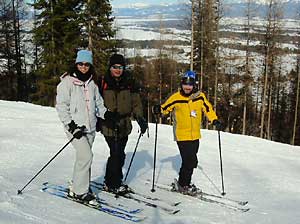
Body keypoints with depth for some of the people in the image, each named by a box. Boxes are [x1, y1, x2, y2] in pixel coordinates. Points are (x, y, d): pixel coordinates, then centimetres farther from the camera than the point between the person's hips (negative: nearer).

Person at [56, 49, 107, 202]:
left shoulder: (92, 83, 13)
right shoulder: (67, 81, -4)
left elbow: (98, 103, 21)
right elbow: (61, 105, -7)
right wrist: (70, 124, -15)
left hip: (90, 127, 6)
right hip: (75, 126, -6)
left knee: (84, 157, 7)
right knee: (86, 156, -15)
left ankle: (78, 186, 21)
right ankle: (79, 191, -3)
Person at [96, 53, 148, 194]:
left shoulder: (130, 82, 6)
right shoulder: (103, 82, -1)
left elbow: (136, 102, 7)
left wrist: (140, 118, -5)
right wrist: (98, 120, 2)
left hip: (124, 124, 4)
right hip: (108, 124, -3)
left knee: (119, 154, 10)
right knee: (116, 154, -9)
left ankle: (114, 181, 25)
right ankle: (112, 184, 6)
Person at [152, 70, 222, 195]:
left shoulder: (200, 97, 1)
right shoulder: (176, 98, -8)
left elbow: (208, 108, 12)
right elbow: (165, 108, -3)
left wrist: (214, 120, 2)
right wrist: (158, 110, -23)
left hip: (195, 136, 5)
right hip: (182, 136, -5)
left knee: (191, 161, 13)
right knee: (190, 161, -10)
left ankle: (183, 183, 29)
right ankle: (182, 185, 9)